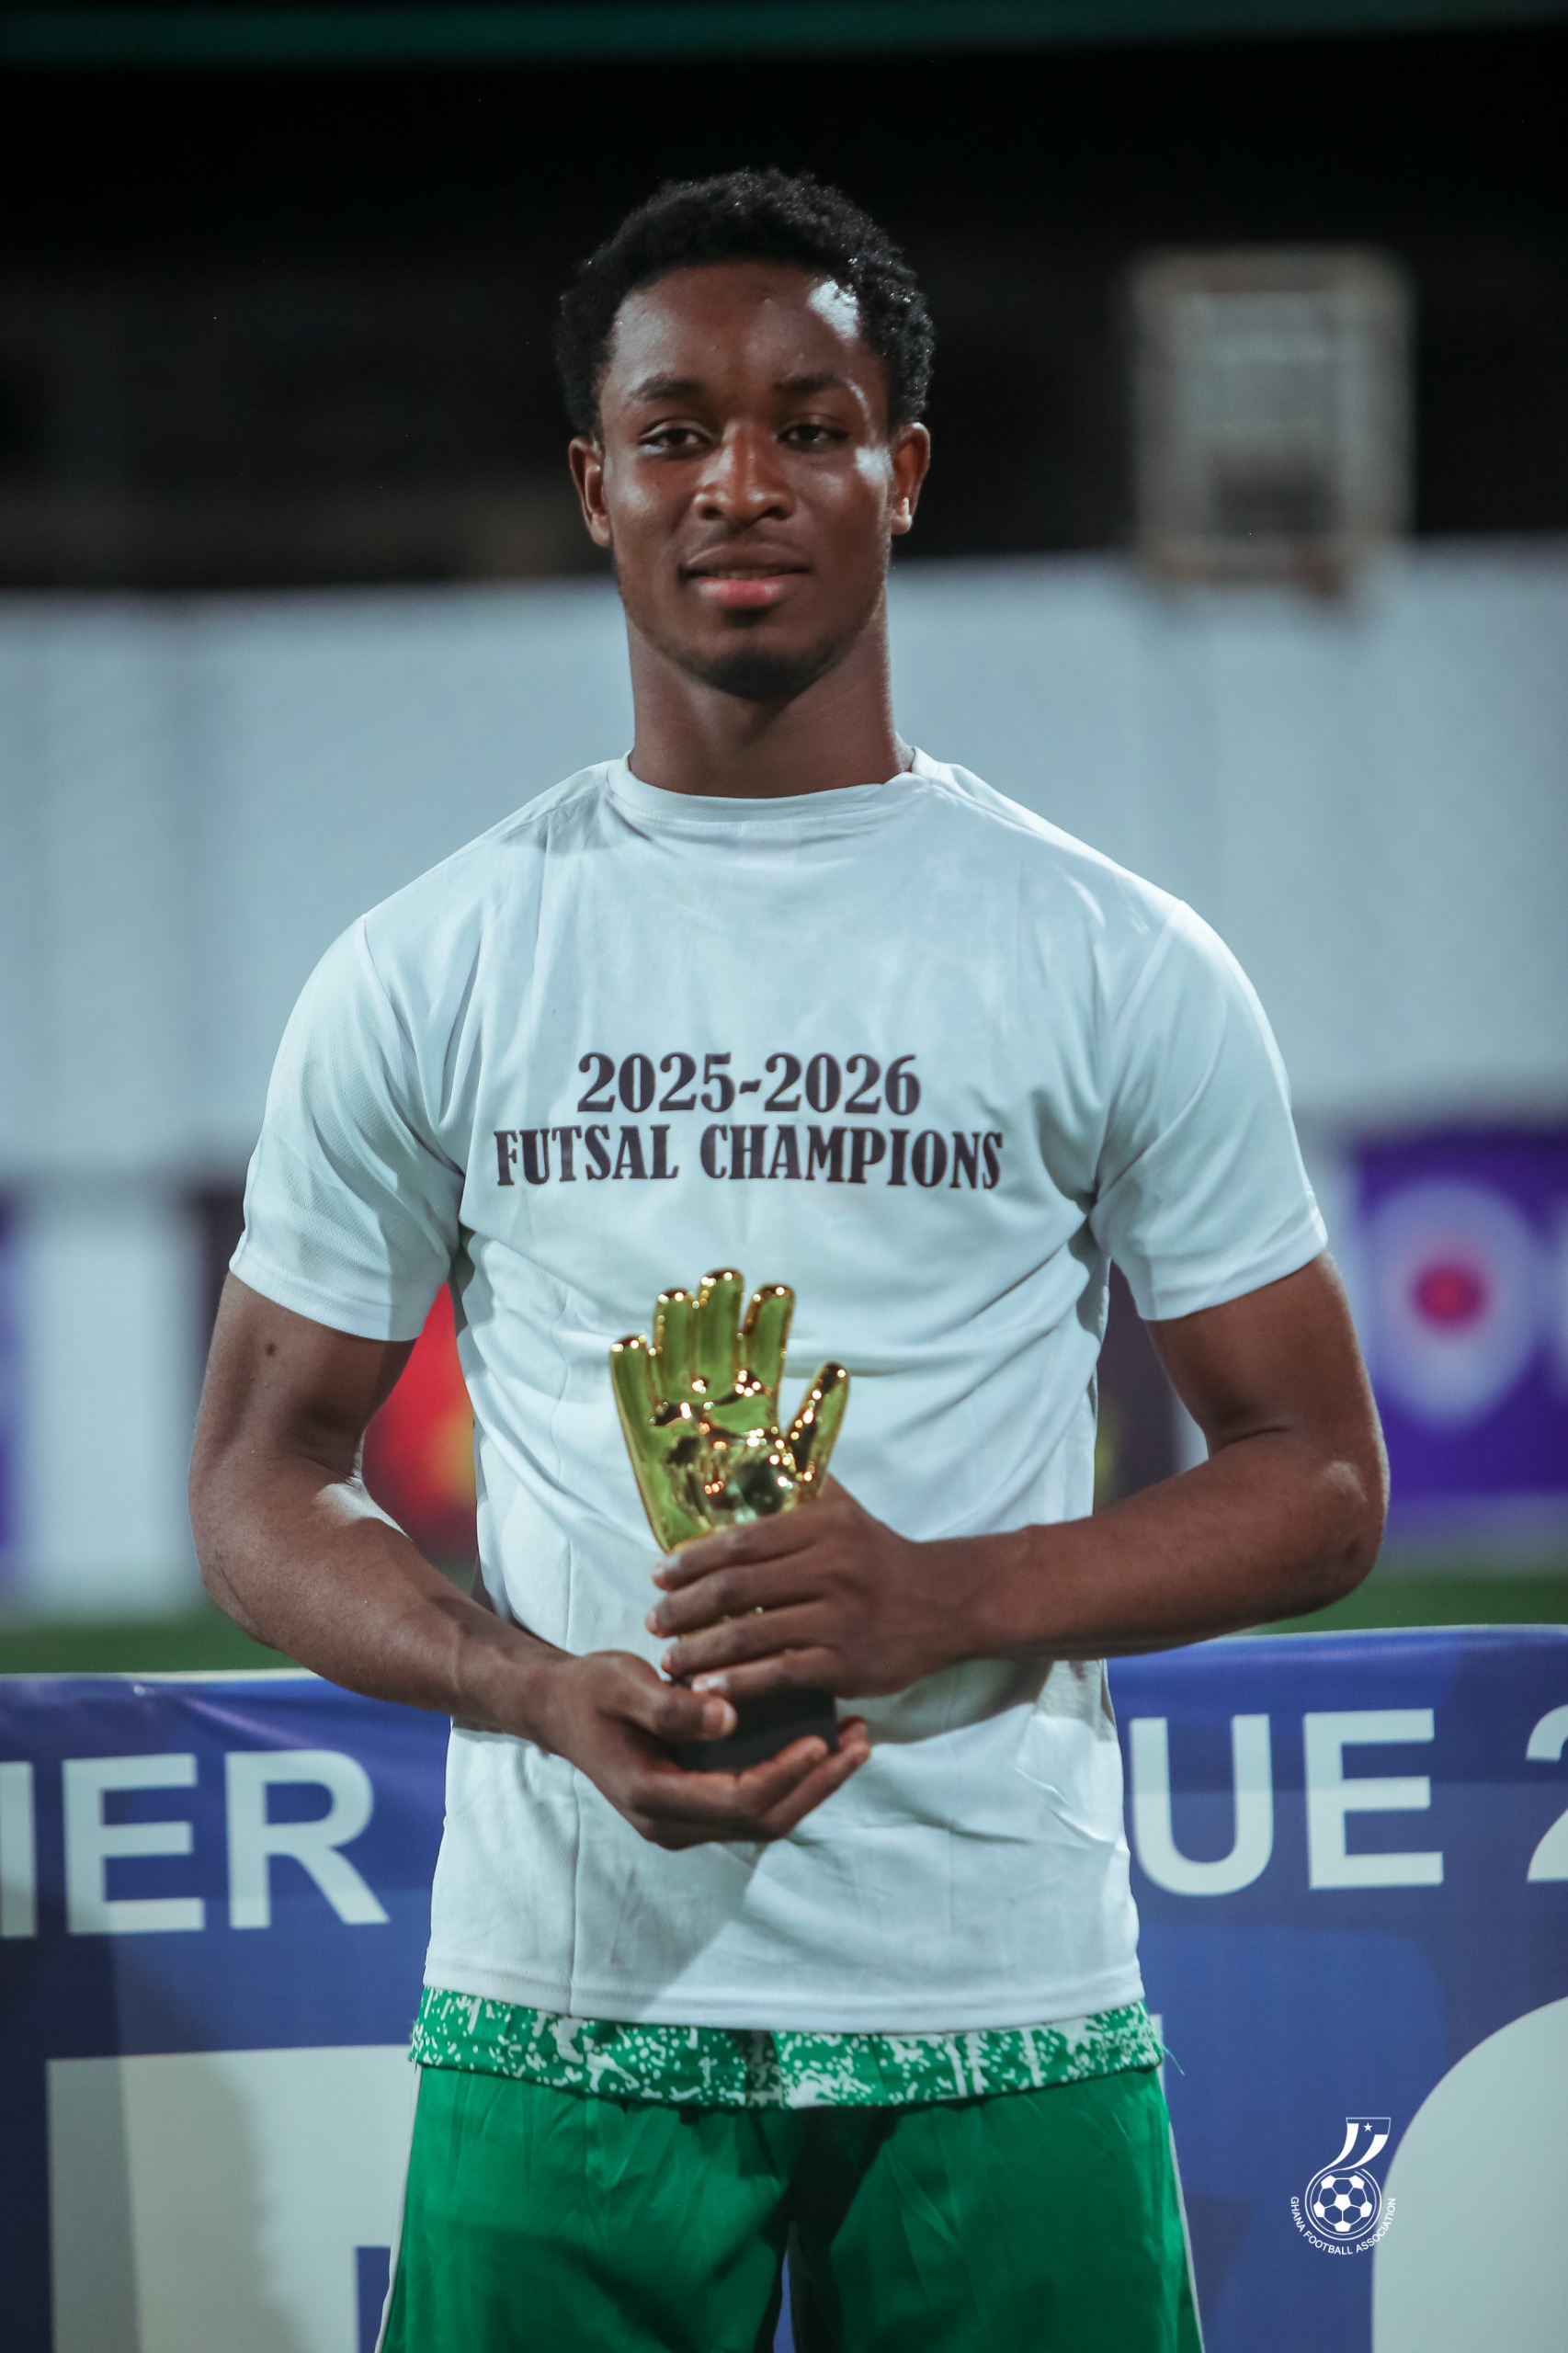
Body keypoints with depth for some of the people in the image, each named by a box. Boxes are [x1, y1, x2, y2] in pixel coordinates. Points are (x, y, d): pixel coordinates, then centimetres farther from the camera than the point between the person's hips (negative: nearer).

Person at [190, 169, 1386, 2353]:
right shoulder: (425, 976, 6)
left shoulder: (1122, 967, 4)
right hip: (568, 2006, 0)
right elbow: (262, 1481, 8)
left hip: (1004, 2023, 0)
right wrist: (553, 1698, -12)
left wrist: (947, 1597, -13)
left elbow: (1315, 1480, 5)